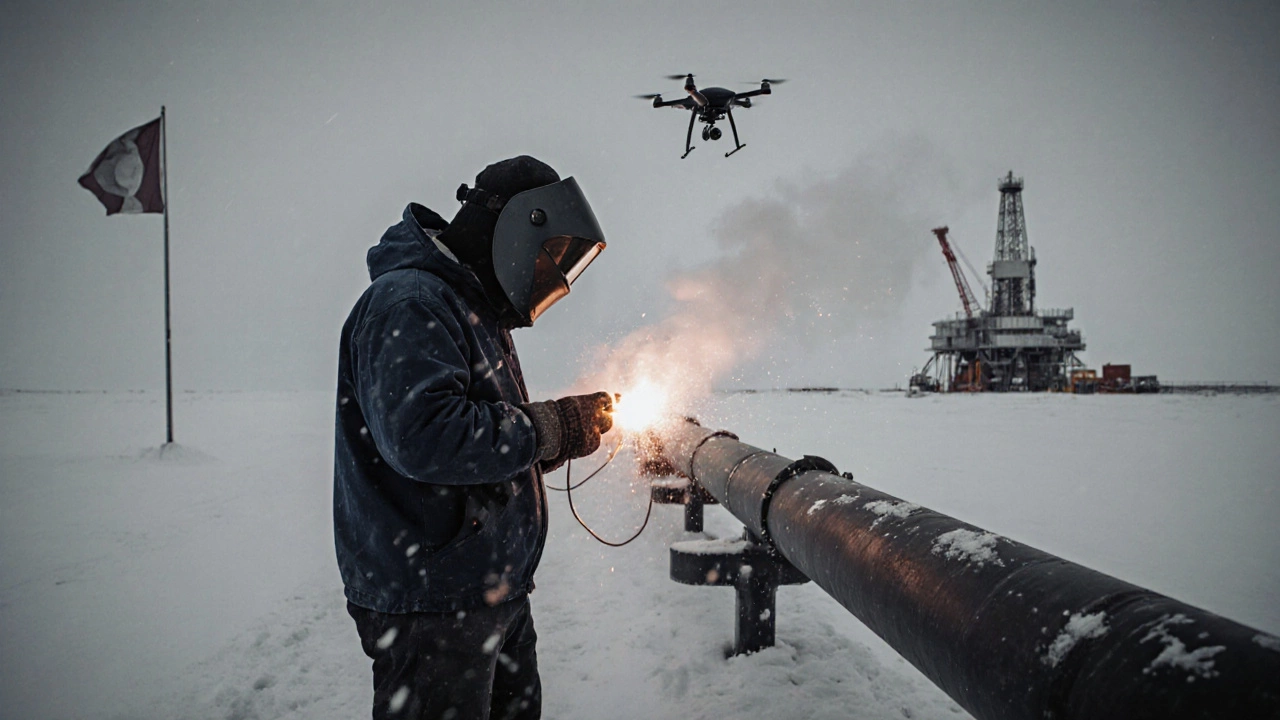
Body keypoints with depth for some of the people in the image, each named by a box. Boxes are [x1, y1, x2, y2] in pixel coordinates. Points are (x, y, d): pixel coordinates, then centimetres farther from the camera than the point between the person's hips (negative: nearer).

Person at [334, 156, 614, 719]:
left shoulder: (476, 310, 17)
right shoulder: (409, 302, -16)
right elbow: (421, 436, -31)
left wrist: (559, 440, 4)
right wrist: (551, 429, -21)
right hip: (430, 605, -10)